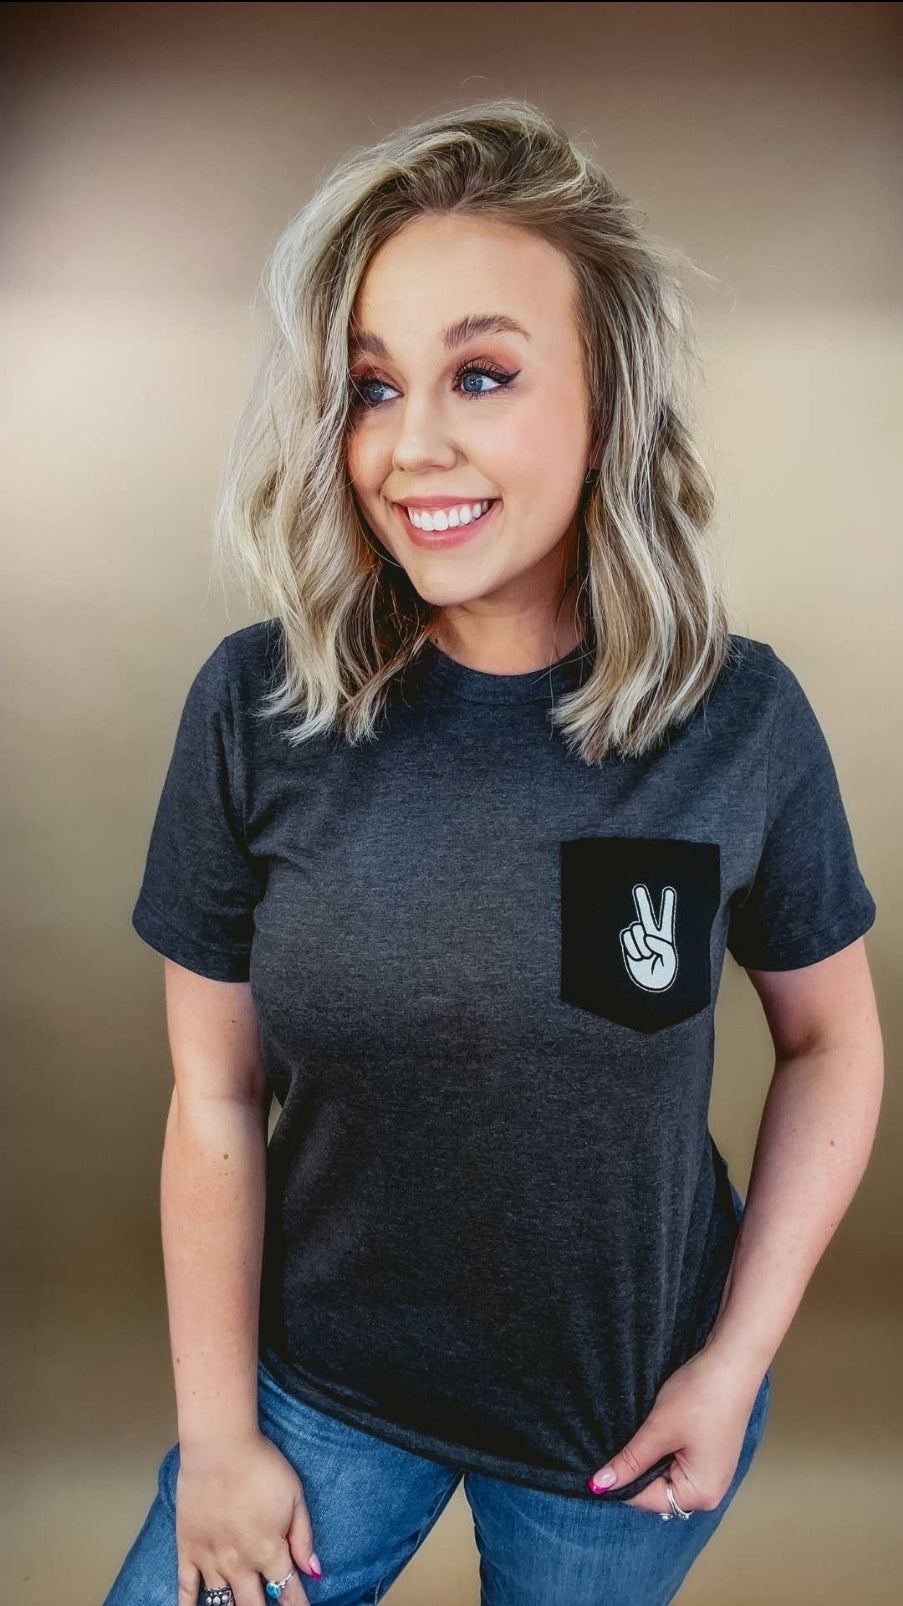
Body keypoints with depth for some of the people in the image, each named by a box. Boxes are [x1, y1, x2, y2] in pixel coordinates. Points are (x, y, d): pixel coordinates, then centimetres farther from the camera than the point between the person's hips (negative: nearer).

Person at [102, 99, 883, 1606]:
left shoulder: (740, 718, -17)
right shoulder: (255, 708, -17)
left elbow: (833, 1042, -4)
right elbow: (216, 1099, -10)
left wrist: (736, 1361, -6)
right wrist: (217, 1432, -3)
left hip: (630, 1418, 0)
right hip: (322, 1383, 1)